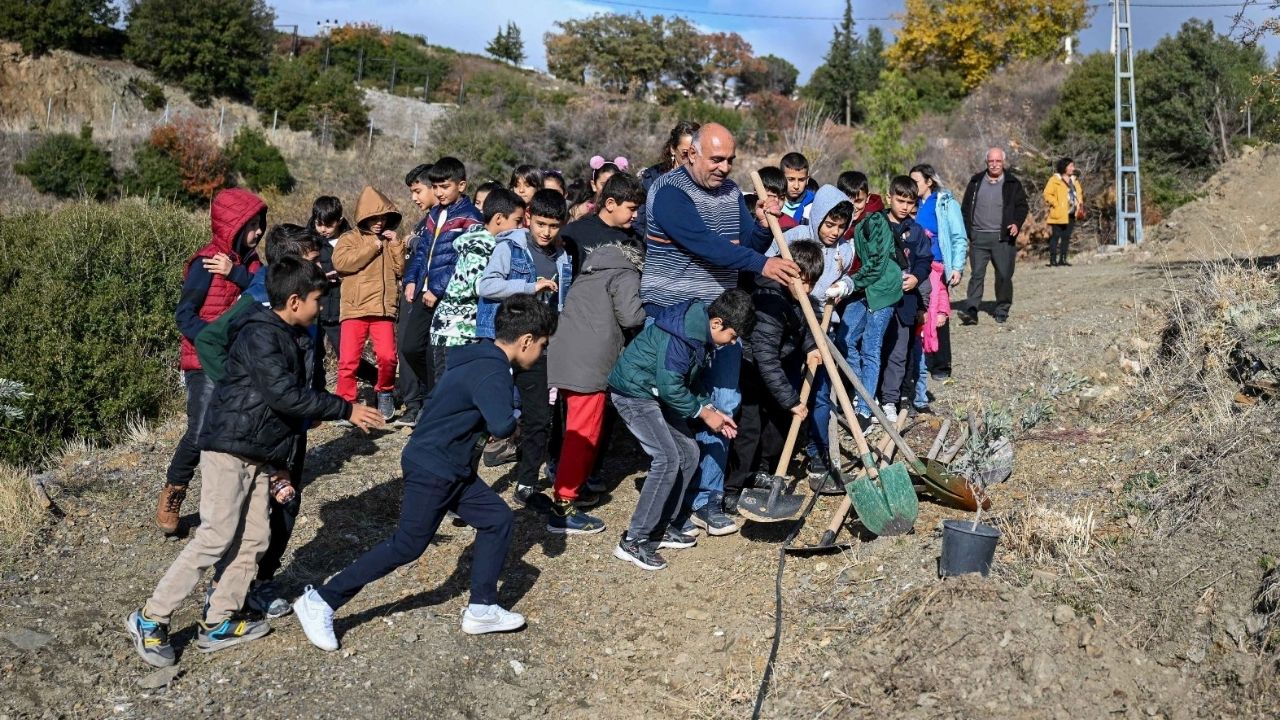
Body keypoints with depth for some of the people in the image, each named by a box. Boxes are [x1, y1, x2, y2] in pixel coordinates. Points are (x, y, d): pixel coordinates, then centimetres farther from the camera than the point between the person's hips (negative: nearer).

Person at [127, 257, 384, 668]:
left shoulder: (291, 338, 14)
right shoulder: (259, 335, -16)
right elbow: (284, 396, -25)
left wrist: (279, 461, 20)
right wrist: (346, 410, -19)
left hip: (258, 455, 9)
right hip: (229, 448, -9)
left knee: (253, 539, 7)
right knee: (216, 538, -9)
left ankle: (219, 624, 15)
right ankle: (150, 621, 1)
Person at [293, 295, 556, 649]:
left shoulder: (481, 358, 7)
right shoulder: (491, 371, -23)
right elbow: (502, 426, -34)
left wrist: (504, 418, 3)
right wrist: (513, 418, -12)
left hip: (452, 470, 10)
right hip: (431, 471, -10)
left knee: (497, 519, 10)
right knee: (406, 547, -1)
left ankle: (481, 609, 18)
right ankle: (320, 601, 8)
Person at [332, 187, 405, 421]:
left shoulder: (390, 241, 18)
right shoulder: (349, 238, 7)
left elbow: (401, 268, 10)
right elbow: (341, 261, -14)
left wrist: (396, 244, 0)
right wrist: (373, 247, -9)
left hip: (384, 309, 2)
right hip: (355, 308, -2)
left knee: (387, 356, -11)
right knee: (348, 359, -5)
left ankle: (385, 392, 14)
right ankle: (345, 402, 8)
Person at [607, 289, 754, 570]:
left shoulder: (702, 333, 3)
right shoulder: (681, 336, -27)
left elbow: (690, 381, 14)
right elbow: (671, 387, -27)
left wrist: (710, 410, 3)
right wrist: (704, 413, -15)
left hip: (658, 394, 10)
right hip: (634, 392, -10)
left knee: (688, 452, 8)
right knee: (667, 459, -16)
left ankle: (660, 527, 16)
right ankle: (633, 541, -10)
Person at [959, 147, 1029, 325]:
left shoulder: (1013, 184, 7)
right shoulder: (976, 182, 11)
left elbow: (1022, 206, 9)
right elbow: (966, 207, 14)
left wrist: (1017, 223, -9)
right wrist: (967, 230, 5)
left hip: (1003, 238, -1)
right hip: (978, 237, 1)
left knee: (1004, 275, 2)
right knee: (977, 274, -4)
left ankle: (1002, 310, 16)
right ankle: (971, 310, -9)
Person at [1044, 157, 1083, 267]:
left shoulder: (1074, 180, 17)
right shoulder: (1055, 180, -5)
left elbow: (1079, 193, 26)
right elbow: (1047, 194, -10)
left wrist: (1080, 204, 10)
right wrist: (1056, 204, -15)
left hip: (1071, 214, 7)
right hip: (1059, 215, -7)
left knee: (1066, 237, 8)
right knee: (1055, 237, -5)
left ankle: (1062, 259, 13)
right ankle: (1053, 260, -2)